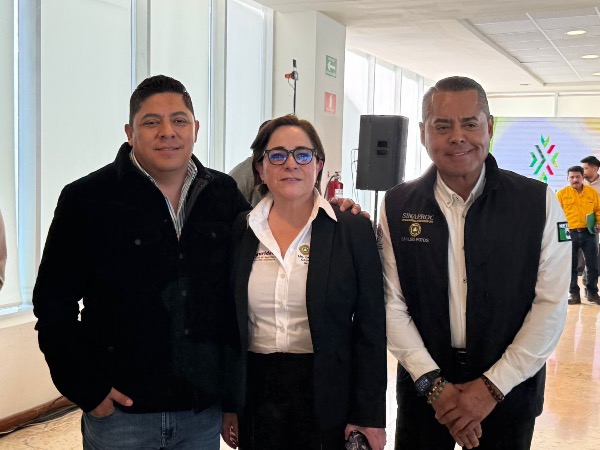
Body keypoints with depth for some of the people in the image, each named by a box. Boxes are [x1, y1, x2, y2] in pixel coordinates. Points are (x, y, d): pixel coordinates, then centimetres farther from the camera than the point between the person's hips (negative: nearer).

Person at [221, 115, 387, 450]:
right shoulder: (241, 231, 3)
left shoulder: (354, 230, -4)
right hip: (255, 393, 2)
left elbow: (371, 330, -4)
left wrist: (370, 416, -5)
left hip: (327, 395, -2)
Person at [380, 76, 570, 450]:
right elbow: (392, 304, -6)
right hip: (423, 387, 1)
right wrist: (433, 383, -12)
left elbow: (551, 305, -9)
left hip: (509, 389, 0)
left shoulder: (538, 202, -8)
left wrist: (492, 386, -13)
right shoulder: (398, 206, -5)